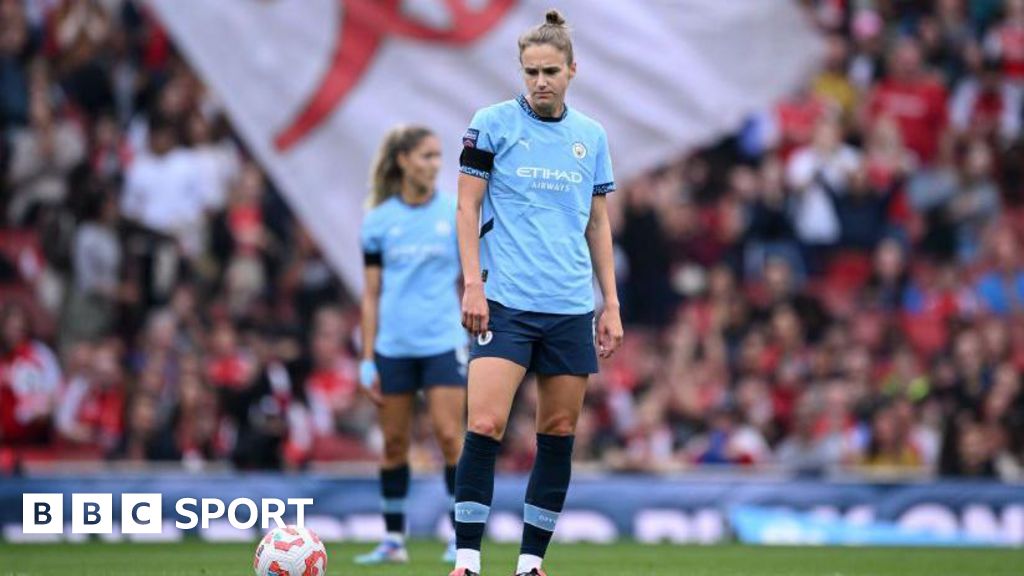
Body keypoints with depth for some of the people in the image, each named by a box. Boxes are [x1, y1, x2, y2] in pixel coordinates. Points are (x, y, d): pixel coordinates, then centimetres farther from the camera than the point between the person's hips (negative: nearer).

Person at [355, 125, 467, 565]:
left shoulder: (455, 213, 1)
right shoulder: (379, 220, 3)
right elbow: (372, 294, 6)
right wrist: (367, 359, 2)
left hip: (443, 343, -1)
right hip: (393, 347, 1)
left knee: (449, 436, -8)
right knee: (394, 443, 5)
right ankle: (393, 540, 13)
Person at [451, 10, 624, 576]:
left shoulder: (591, 136, 11)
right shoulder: (493, 123, 1)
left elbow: (598, 224, 16)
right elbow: (467, 208, 0)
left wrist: (611, 305, 12)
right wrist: (472, 284, -10)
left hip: (572, 308, 4)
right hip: (505, 301, -4)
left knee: (559, 434, 4)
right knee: (485, 427, -15)